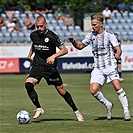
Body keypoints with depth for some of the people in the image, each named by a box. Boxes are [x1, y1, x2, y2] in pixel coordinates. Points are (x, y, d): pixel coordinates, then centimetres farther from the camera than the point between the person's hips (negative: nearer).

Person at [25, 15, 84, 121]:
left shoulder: (51, 36, -14)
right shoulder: (33, 35, 2)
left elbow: (65, 50, -16)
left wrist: (54, 56, -31)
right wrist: (30, 54, 15)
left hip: (50, 68, -3)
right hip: (37, 66, 3)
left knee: (62, 91, 3)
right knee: (28, 84, -23)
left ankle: (76, 111, 23)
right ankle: (39, 109, -11)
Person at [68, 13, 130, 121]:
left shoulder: (109, 35, -2)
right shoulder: (91, 35, 9)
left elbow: (118, 49, -6)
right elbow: (80, 46, 16)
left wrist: (117, 54, -28)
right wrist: (74, 42, -5)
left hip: (110, 66, -4)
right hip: (98, 68, 4)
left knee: (117, 87, -20)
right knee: (93, 90, -13)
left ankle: (126, 110, -8)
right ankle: (108, 105, 12)